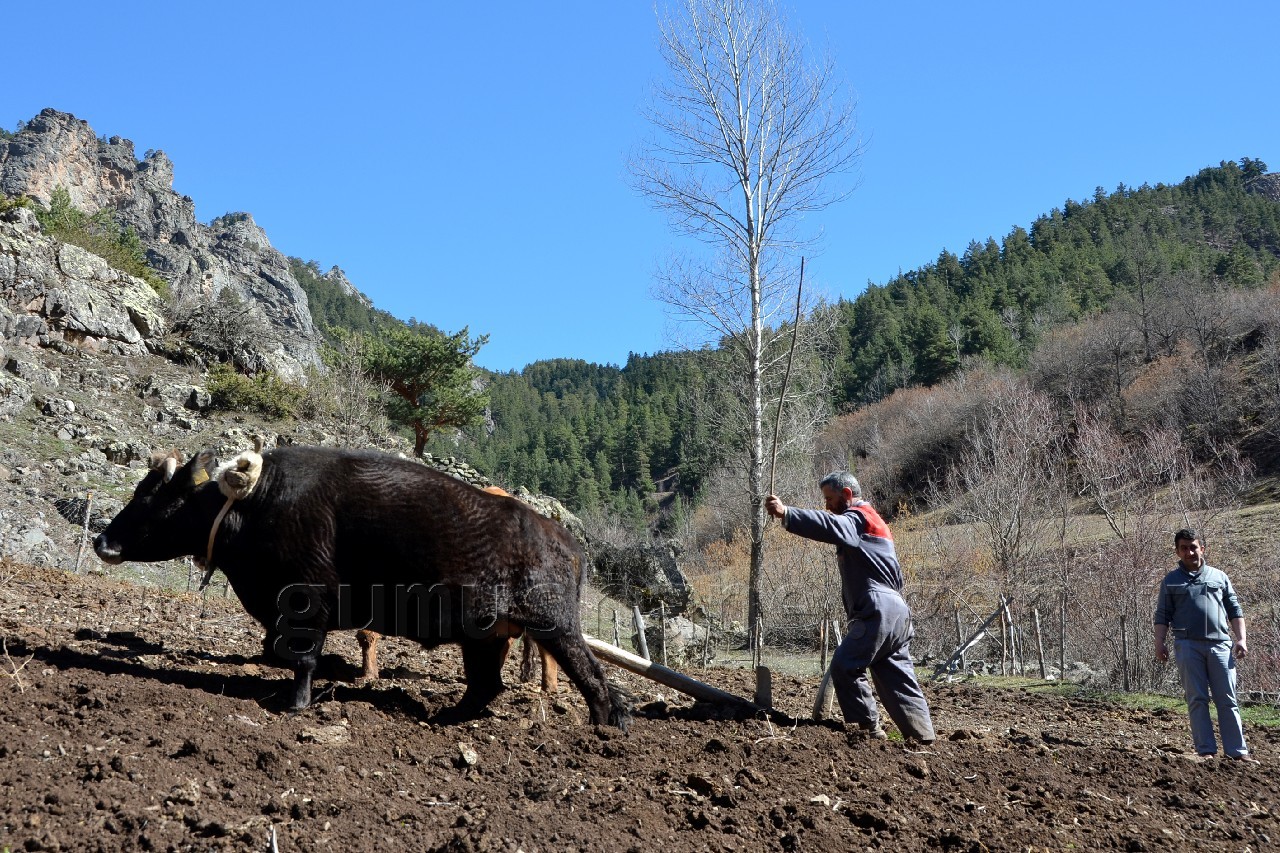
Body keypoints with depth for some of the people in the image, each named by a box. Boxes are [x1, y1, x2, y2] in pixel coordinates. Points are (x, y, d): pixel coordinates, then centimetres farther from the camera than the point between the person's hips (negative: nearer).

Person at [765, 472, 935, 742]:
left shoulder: (857, 518, -3)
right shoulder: (871, 520, 29)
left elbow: (830, 526, -26)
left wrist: (786, 513, -38)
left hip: (878, 611, -10)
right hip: (897, 611, 10)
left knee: (845, 667, -8)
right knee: (897, 677, 10)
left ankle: (868, 727, -6)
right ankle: (922, 736, 9)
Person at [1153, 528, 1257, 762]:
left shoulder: (1219, 577, 15)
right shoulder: (1171, 581, 12)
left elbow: (1235, 611, 14)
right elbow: (1162, 616, 9)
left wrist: (1241, 639, 2)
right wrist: (1160, 644, -3)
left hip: (1220, 645, 1)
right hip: (1188, 646, -1)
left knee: (1228, 699, -1)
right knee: (1197, 699, 0)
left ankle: (1238, 750, 0)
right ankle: (1207, 750, 2)